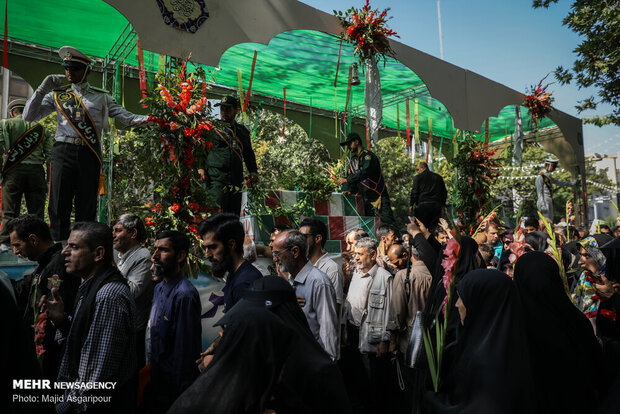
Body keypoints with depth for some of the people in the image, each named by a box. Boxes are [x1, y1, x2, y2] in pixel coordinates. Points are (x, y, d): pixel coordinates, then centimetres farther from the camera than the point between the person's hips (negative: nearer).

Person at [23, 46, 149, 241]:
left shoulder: (101, 97, 15)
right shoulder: (57, 95, 16)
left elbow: (127, 117, 9)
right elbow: (29, 116, 12)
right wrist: (43, 89, 3)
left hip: (90, 154, 0)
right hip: (64, 151, 0)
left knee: (87, 207, 0)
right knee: (59, 205, -5)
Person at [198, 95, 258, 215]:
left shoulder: (242, 131, 18)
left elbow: (248, 154, 26)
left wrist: (253, 171, 12)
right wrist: (200, 168, -10)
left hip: (236, 181, 5)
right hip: (216, 179, -4)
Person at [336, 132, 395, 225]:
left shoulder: (368, 155, -12)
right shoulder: (353, 160, 14)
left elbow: (364, 173, -28)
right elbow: (349, 176, 13)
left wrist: (346, 180, -32)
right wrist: (346, 190, -7)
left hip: (378, 197, -7)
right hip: (364, 199, 7)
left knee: (386, 223, -12)